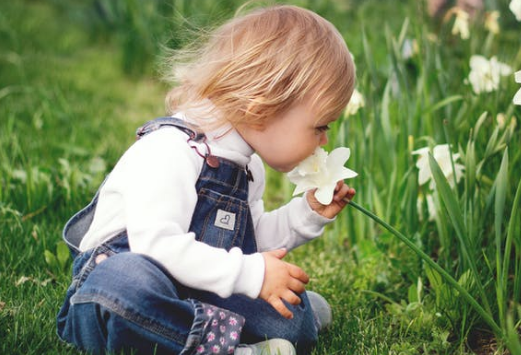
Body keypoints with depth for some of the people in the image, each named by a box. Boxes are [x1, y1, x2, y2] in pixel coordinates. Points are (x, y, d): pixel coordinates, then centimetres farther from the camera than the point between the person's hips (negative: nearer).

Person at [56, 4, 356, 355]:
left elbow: (254, 240, 22)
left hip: (192, 297, 8)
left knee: (293, 323, -12)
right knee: (128, 278, -43)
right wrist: (250, 273, -28)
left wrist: (309, 212, 9)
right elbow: (157, 243, -31)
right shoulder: (170, 151, -21)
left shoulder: (247, 165, 11)